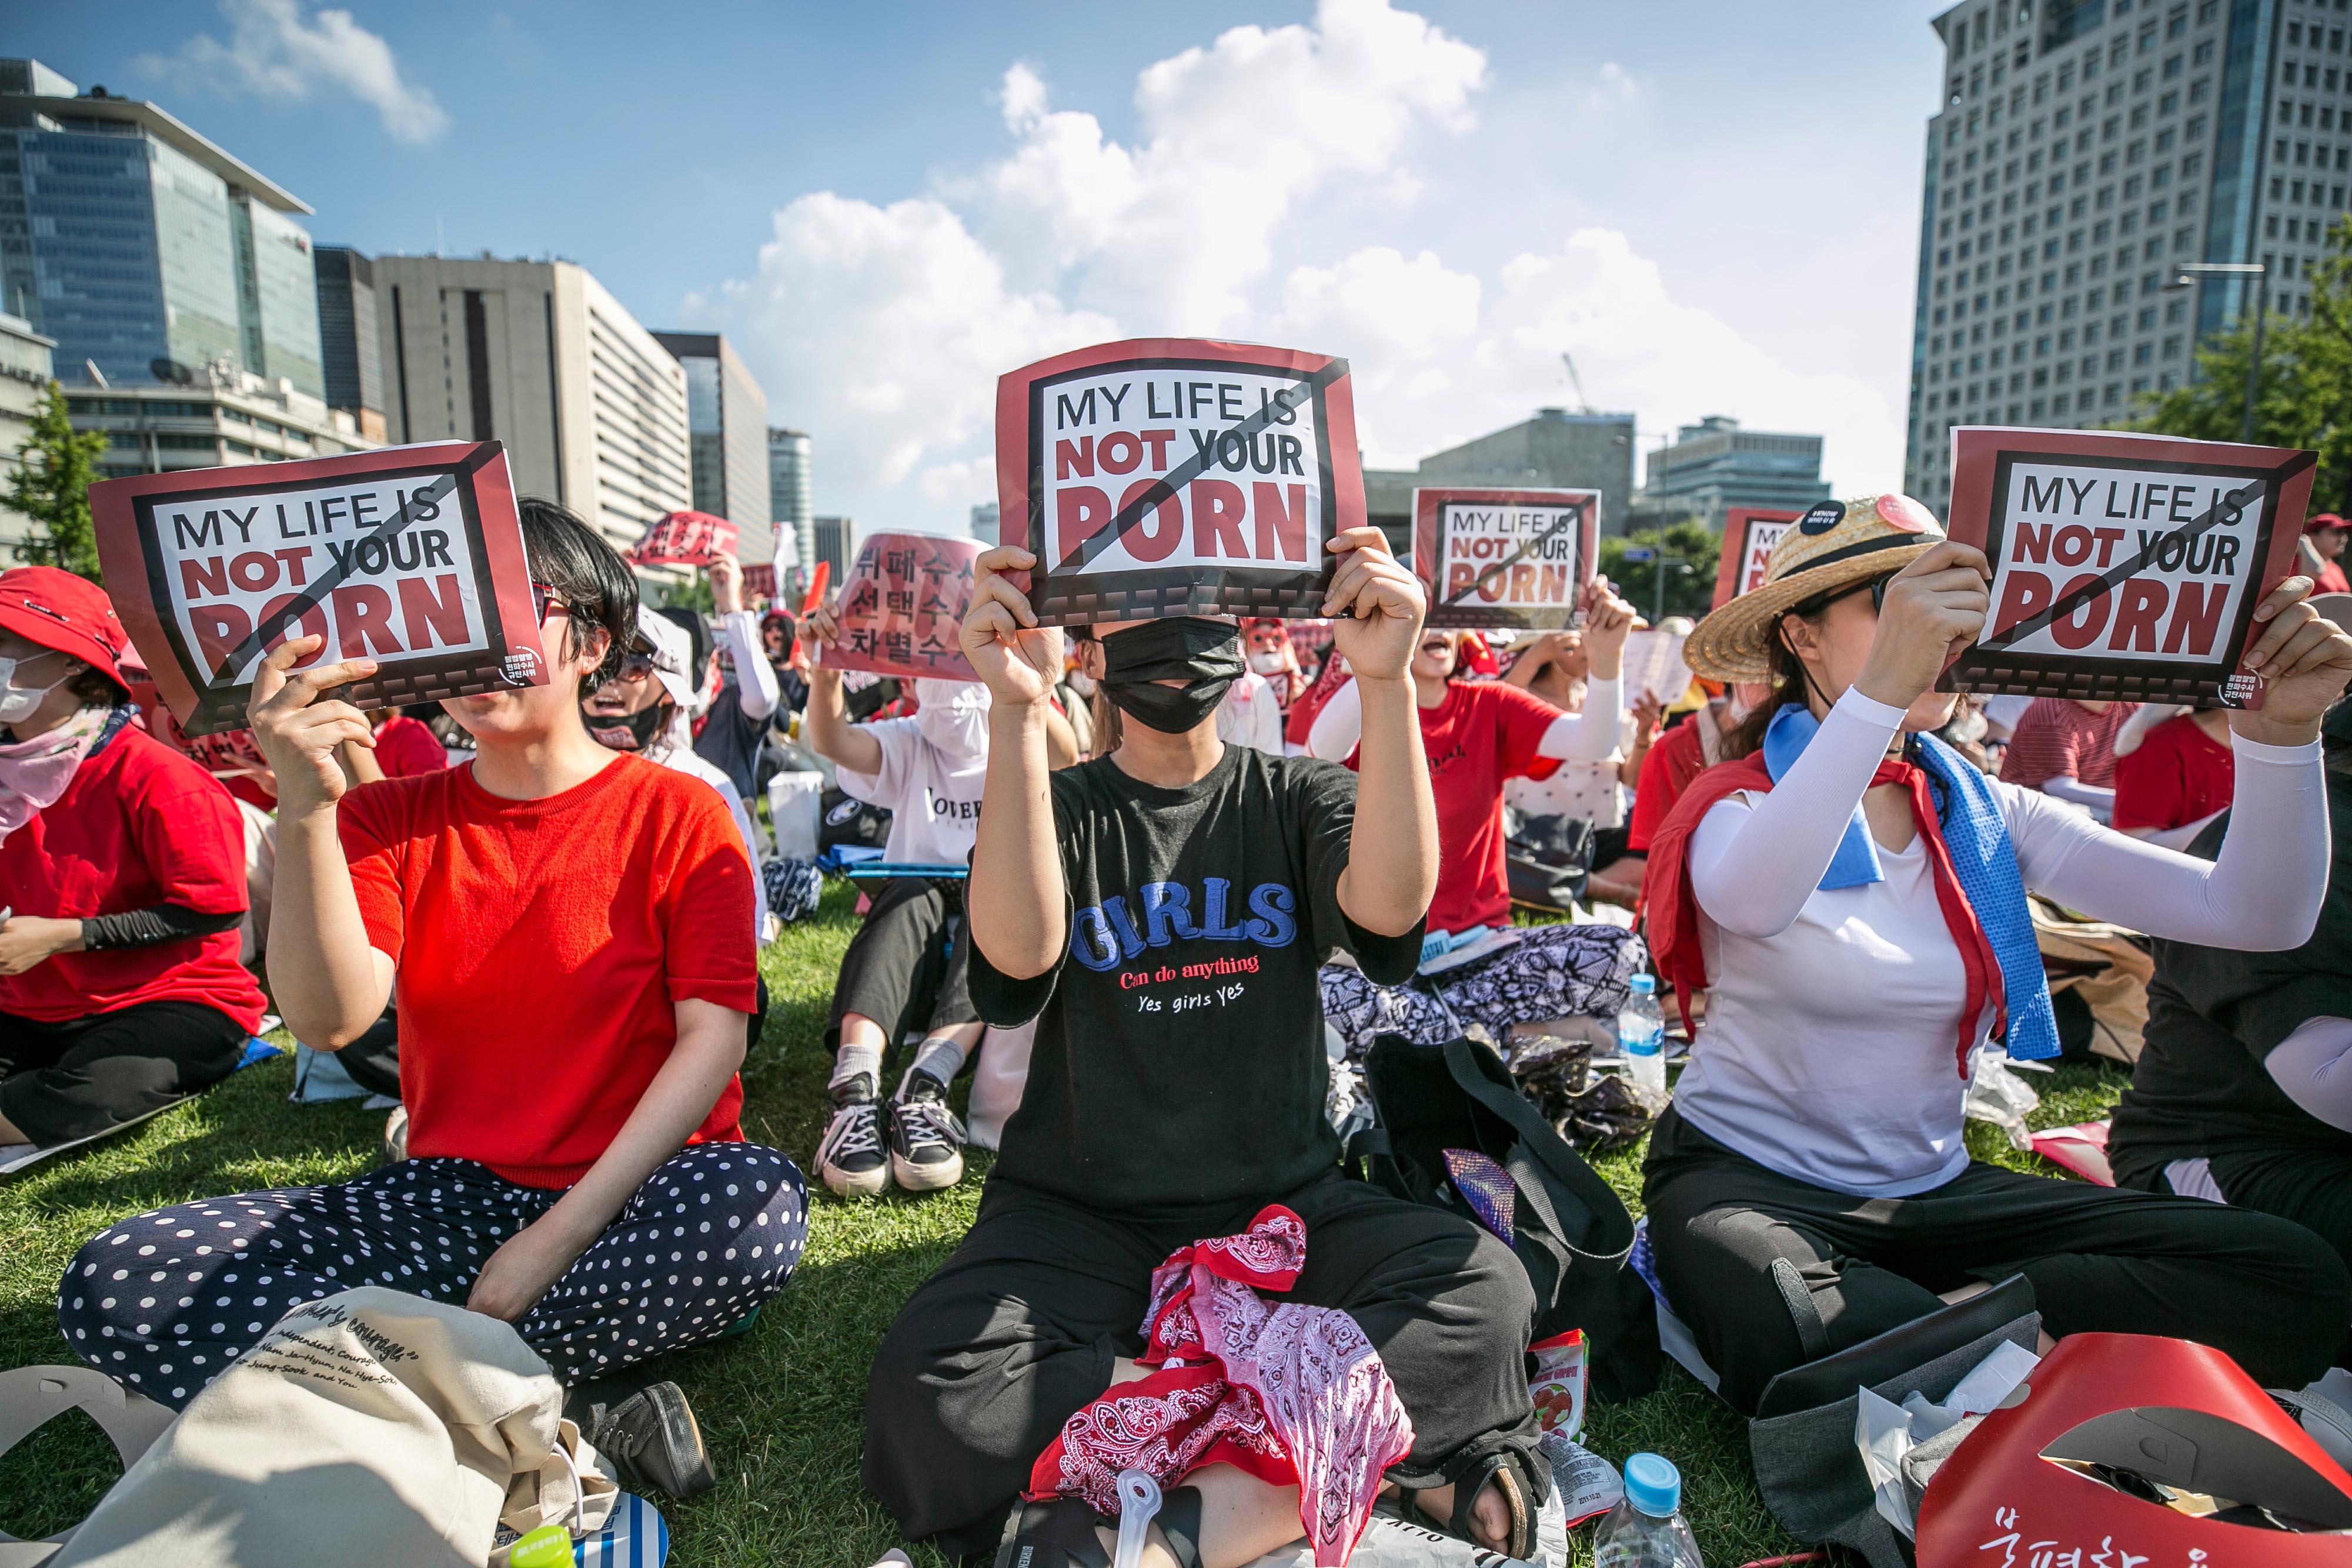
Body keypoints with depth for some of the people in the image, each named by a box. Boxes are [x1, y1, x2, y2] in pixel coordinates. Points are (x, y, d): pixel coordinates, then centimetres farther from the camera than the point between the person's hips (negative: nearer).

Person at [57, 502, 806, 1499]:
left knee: (755, 1204, -35)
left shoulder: (676, 812, -2)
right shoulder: (388, 818, 8)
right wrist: (305, 810, -21)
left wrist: (561, 1236, -17)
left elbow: (713, 1041, -10)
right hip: (445, 1196, 4)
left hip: (629, 1200, -3)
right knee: (114, 1283, -16)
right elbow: (330, 1018, -9)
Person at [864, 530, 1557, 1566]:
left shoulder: (1296, 796, 5)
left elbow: (1391, 905, -19)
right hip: (1082, 1214, 0)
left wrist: (1386, 678, -29)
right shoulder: (1060, 807, 2)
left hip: (1283, 1204, 1)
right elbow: (1018, 952, -21)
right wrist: (1017, 707, -29)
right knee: (925, 1394, -28)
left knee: (1486, 1290, -27)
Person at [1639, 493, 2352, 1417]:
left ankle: (1907, 1326, -11)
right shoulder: (1741, 804, -13)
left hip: (1931, 1190, 6)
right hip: (1746, 1178, -6)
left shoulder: (1987, 814, 3)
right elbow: (1749, 903, -39)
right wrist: (1883, 690, -44)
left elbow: (2260, 916, -5)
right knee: (1798, 1350, -39)